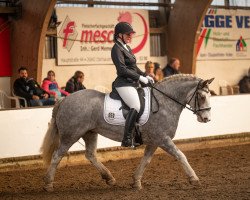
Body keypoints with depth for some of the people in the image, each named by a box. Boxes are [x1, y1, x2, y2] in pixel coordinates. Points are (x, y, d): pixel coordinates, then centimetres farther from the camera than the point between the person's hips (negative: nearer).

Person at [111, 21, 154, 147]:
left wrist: (145, 76, 12)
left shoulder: (127, 48, 20)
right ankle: (127, 139, -30)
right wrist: (140, 77, -16)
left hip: (133, 83, 10)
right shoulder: (117, 49, -9)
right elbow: (122, 70, -18)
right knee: (136, 107, -27)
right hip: (124, 83, -10)